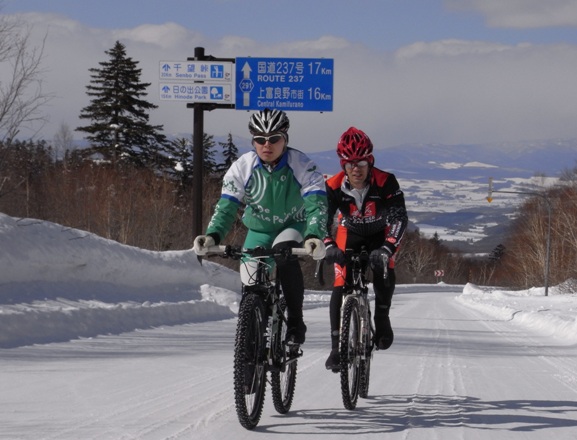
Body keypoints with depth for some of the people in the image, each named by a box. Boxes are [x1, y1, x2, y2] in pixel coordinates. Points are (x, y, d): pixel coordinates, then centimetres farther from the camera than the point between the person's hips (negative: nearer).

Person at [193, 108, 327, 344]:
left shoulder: (302, 165, -24)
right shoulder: (242, 167, -18)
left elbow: (316, 204, -33)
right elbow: (226, 206, -19)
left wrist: (315, 237, -52)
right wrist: (212, 236, -37)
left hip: (293, 226, -3)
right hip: (259, 230, 3)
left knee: (285, 254, -36)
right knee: (251, 288, -8)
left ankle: (295, 322, -23)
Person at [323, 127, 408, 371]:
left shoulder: (386, 183, -33)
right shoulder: (334, 186, -28)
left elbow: (400, 218, -36)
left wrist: (387, 249, -51)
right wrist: (329, 246, -47)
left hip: (381, 233, -1)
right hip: (350, 234, 1)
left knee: (383, 271, -25)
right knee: (340, 287, -11)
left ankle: (382, 317, 2)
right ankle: (337, 345, -5)